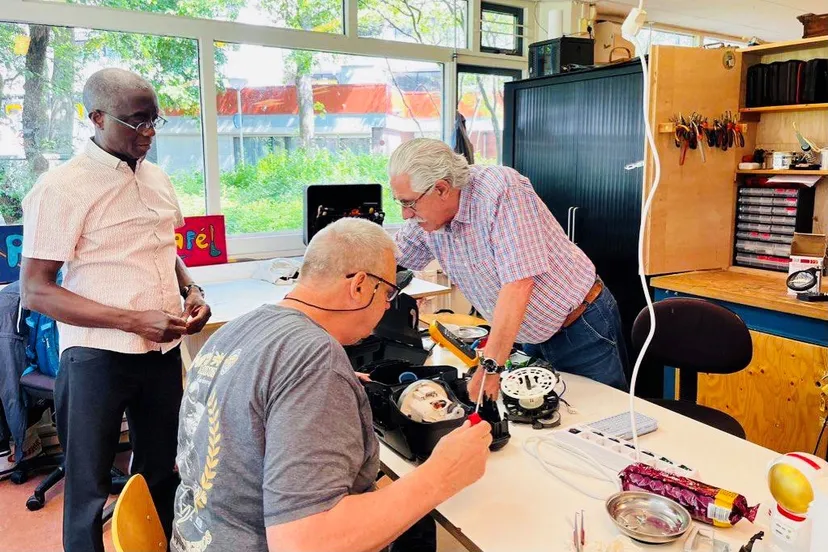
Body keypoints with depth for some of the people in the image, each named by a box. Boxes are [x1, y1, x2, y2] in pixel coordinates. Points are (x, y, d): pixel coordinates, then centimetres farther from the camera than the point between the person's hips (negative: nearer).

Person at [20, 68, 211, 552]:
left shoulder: (158, 179, 8)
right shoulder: (61, 188, -12)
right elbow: (36, 292, -14)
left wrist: (191, 290, 1)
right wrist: (136, 321, -22)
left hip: (164, 350, 6)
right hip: (98, 357, -5)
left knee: (161, 474, 18)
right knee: (89, 488, 11)